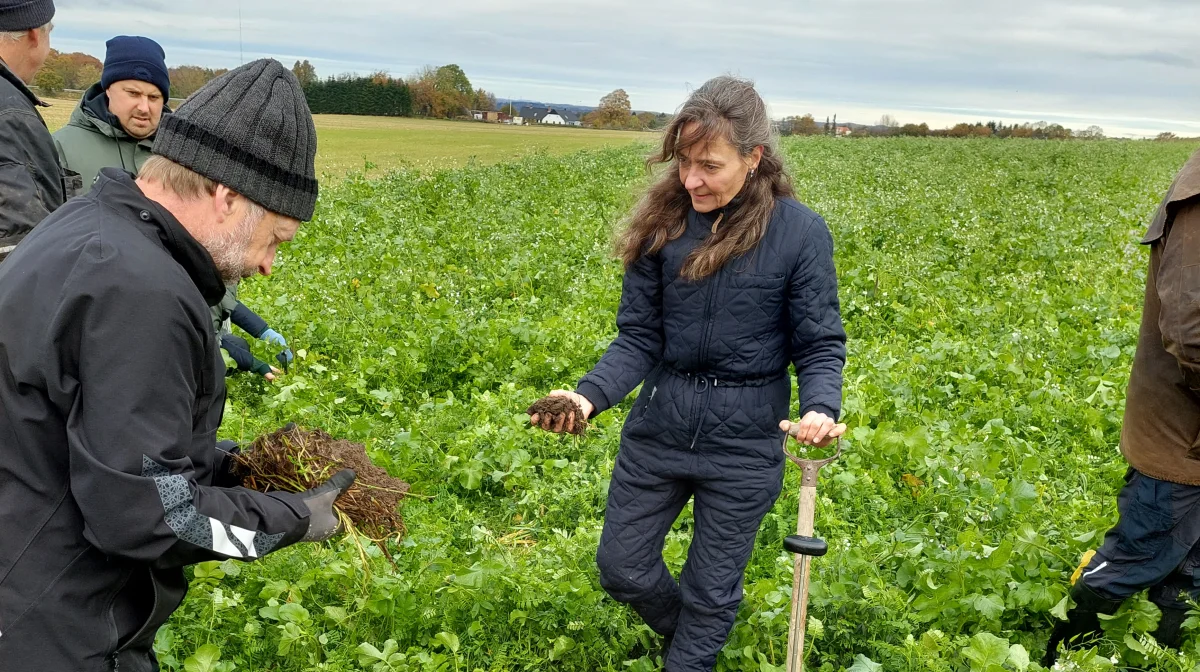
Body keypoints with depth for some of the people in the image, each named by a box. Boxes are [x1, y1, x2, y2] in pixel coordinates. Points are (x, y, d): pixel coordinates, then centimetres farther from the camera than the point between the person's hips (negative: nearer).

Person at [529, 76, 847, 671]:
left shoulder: (801, 233, -12)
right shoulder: (665, 222, -6)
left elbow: (820, 345, -7)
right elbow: (639, 337, -4)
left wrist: (820, 407, -28)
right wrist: (589, 395, -21)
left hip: (742, 443, -3)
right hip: (658, 426, 3)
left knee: (711, 589, 13)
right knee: (620, 568, 15)